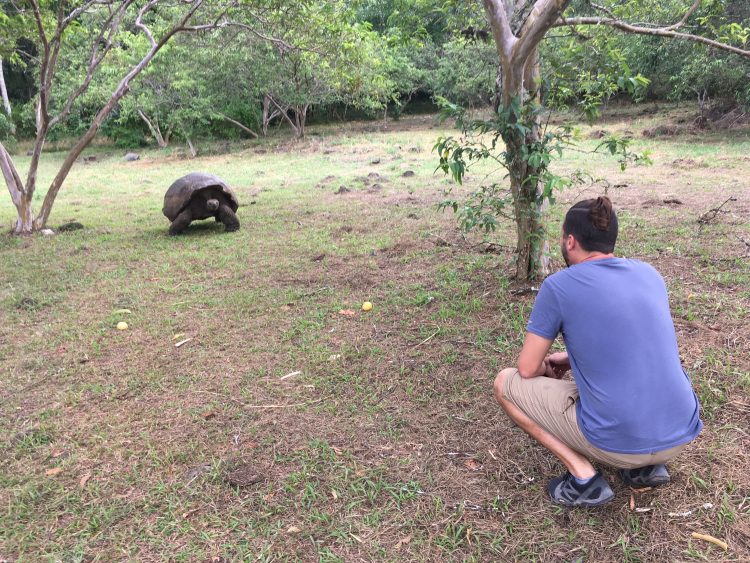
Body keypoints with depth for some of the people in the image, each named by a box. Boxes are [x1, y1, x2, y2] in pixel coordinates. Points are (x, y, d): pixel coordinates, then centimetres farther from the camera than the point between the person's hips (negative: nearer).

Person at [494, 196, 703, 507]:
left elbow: (528, 369, -2)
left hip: (618, 441, -6)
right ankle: (647, 465, 18)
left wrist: (546, 369, 20)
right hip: (682, 434, 6)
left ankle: (584, 476, 1)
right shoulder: (649, 273, 7)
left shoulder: (558, 286, -10)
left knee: (506, 383, 9)